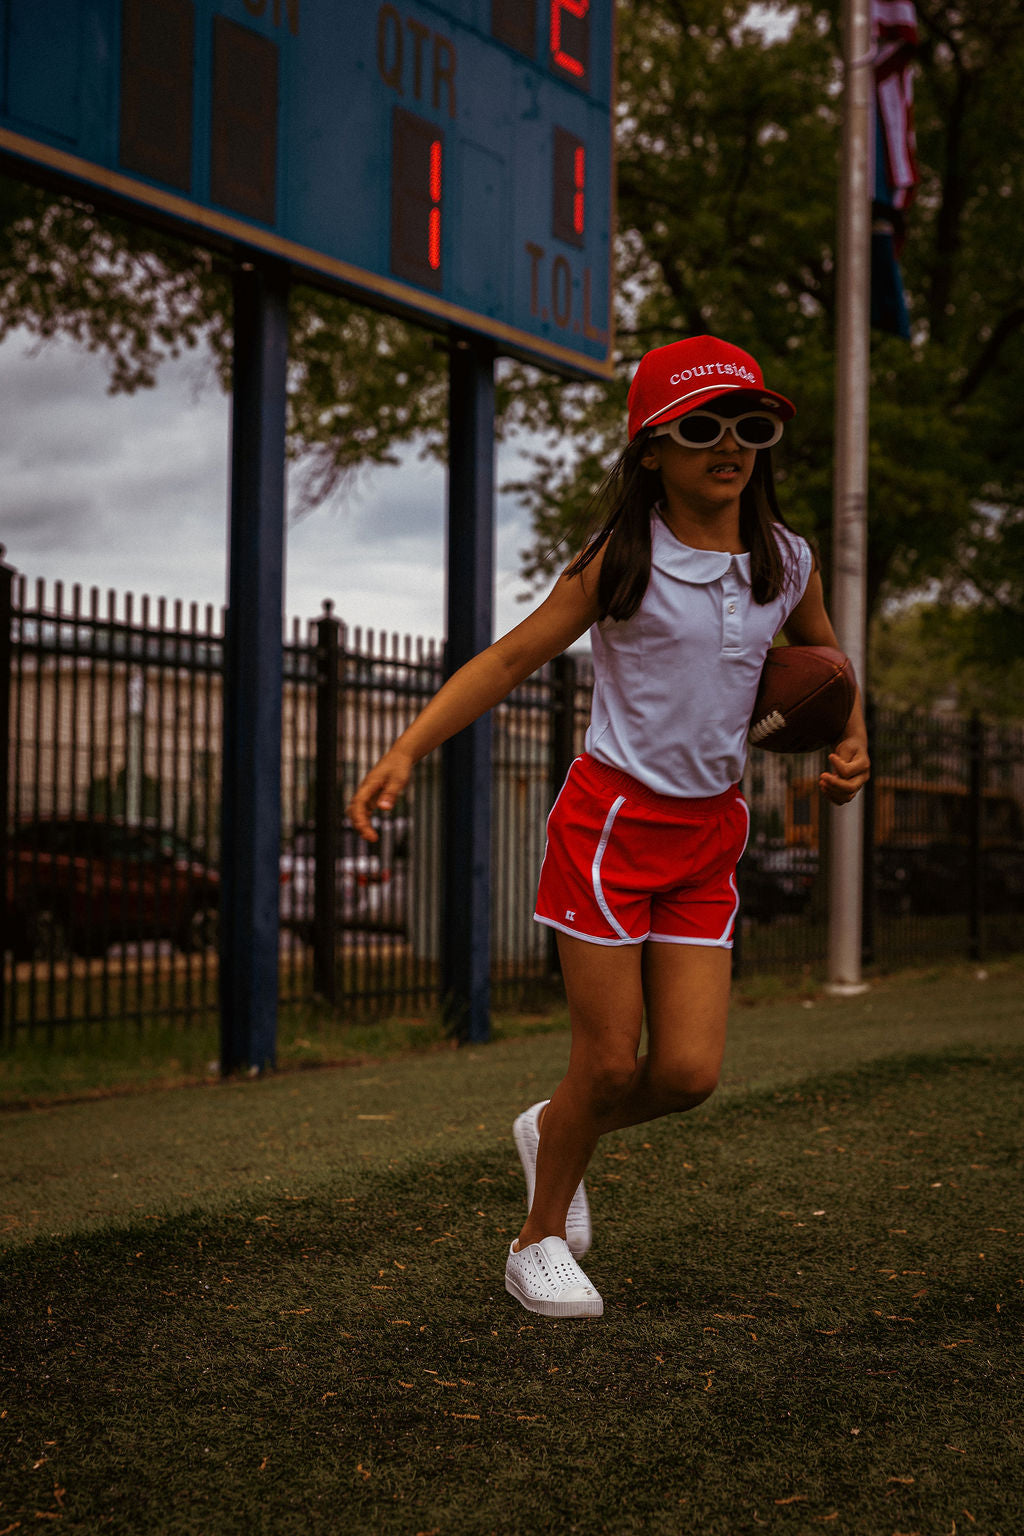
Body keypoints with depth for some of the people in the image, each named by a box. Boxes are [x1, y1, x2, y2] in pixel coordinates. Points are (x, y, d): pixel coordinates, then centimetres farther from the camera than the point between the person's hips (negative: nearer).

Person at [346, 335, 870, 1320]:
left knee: (689, 1073, -2)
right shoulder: (624, 562, -8)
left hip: (710, 836, 4)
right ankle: (540, 1242, 22)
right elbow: (511, 657, -8)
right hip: (612, 821, -4)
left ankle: (550, 1130, 30)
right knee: (610, 1062, -2)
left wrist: (850, 746, 5)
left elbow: (824, 660, 24)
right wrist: (406, 751, -19)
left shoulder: (785, 565, 5)